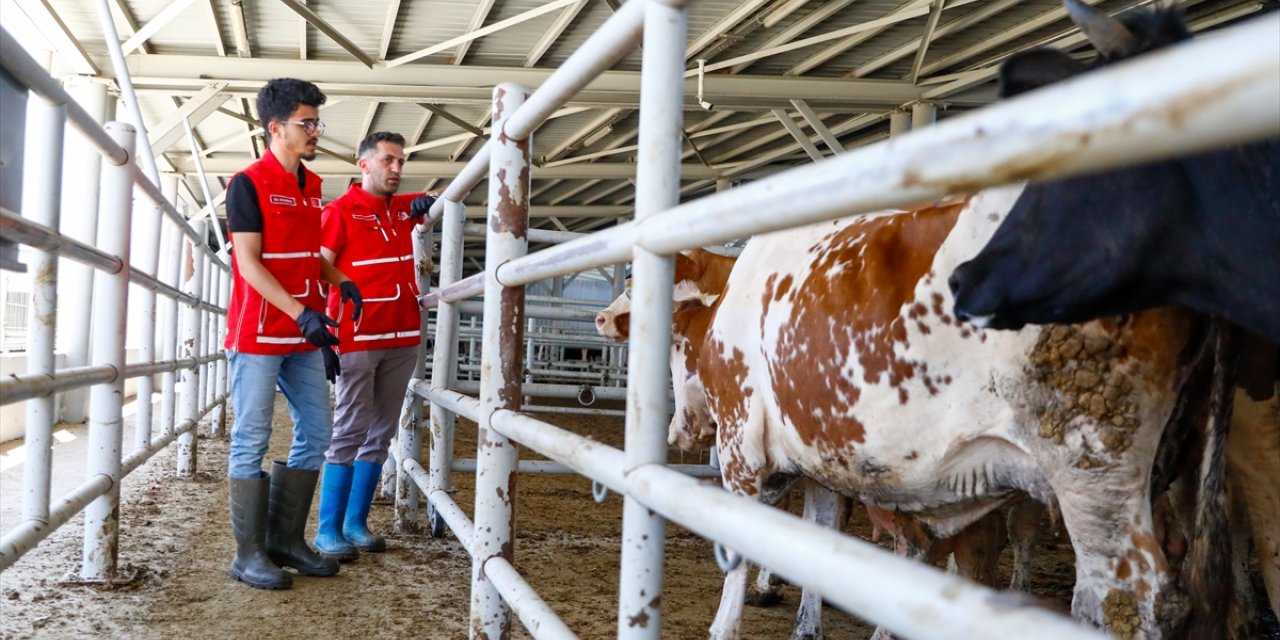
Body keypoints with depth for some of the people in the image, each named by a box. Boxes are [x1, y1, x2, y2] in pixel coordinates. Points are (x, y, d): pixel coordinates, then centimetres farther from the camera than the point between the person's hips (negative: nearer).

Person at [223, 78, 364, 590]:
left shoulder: (312, 186, 14)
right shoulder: (249, 183, -8)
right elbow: (249, 263, -14)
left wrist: (339, 282, 6)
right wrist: (301, 312, -22)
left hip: (305, 336, 8)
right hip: (258, 335, -8)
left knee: (316, 434, 9)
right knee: (252, 442, -1)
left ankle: (286, 540, 20)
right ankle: (249, 553, 6)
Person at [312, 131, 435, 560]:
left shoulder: (406, 207, 14)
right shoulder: (341, 211, -3)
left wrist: (426, 203, 5)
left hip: (403, 339, 6)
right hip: (358, 338, -6)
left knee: (380, 434, 8)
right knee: (350, 433, -7)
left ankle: (356, 523, 16)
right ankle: (328, 530, 0)